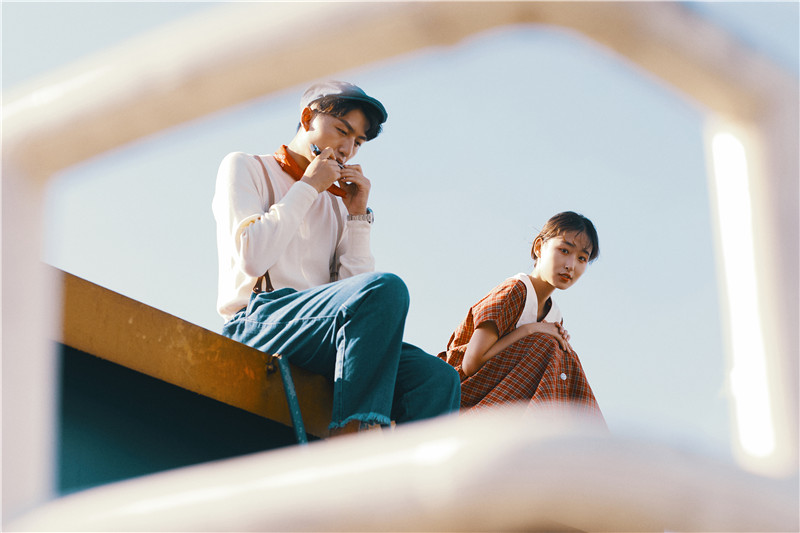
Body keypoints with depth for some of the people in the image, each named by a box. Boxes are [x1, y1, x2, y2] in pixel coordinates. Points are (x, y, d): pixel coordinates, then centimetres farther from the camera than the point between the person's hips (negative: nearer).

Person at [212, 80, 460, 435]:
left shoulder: (335, 203, 27)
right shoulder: (245, 168, 13)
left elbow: (355, 285, 12)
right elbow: (252, 258, -6)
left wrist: (358, 215, 9)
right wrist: (308, 187, 1)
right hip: (258, 323, -6)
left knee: (437, 378, -20)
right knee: (386, 288, -31)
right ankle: (352, 432, -34)